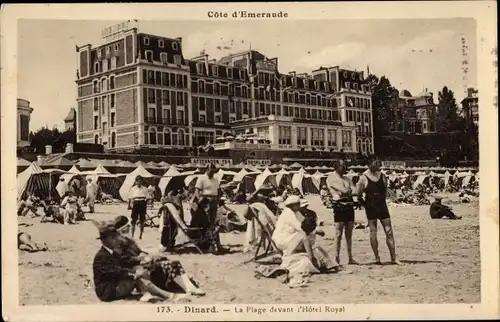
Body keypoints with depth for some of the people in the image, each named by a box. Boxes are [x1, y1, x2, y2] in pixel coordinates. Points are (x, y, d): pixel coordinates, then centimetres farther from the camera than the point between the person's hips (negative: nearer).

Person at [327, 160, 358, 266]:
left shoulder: (347, 178, 20)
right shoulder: (331, 177, -2)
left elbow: (354, 190, 6)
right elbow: (344, 190, -13)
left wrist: (347, 192, -13)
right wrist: (350, 191, 1)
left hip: (349, 206, 7)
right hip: (339, 206, -6)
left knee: (349, 234, 8)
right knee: (338, 234, -7)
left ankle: (350, 258, 13)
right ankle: (337, 258, -2)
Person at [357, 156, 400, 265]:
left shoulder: (382, 176, 4)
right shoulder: (363, 178, -7)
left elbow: (385, 191, 15)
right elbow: (359, 197, -2)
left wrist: (381, 200, 5)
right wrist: (367, 205, -2)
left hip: (382, 206, 4)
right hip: (371, 208, -3)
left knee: (389, 232, 2)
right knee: (373, 233, 3)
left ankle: (393, 258, 7)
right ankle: (377, 258, 13)